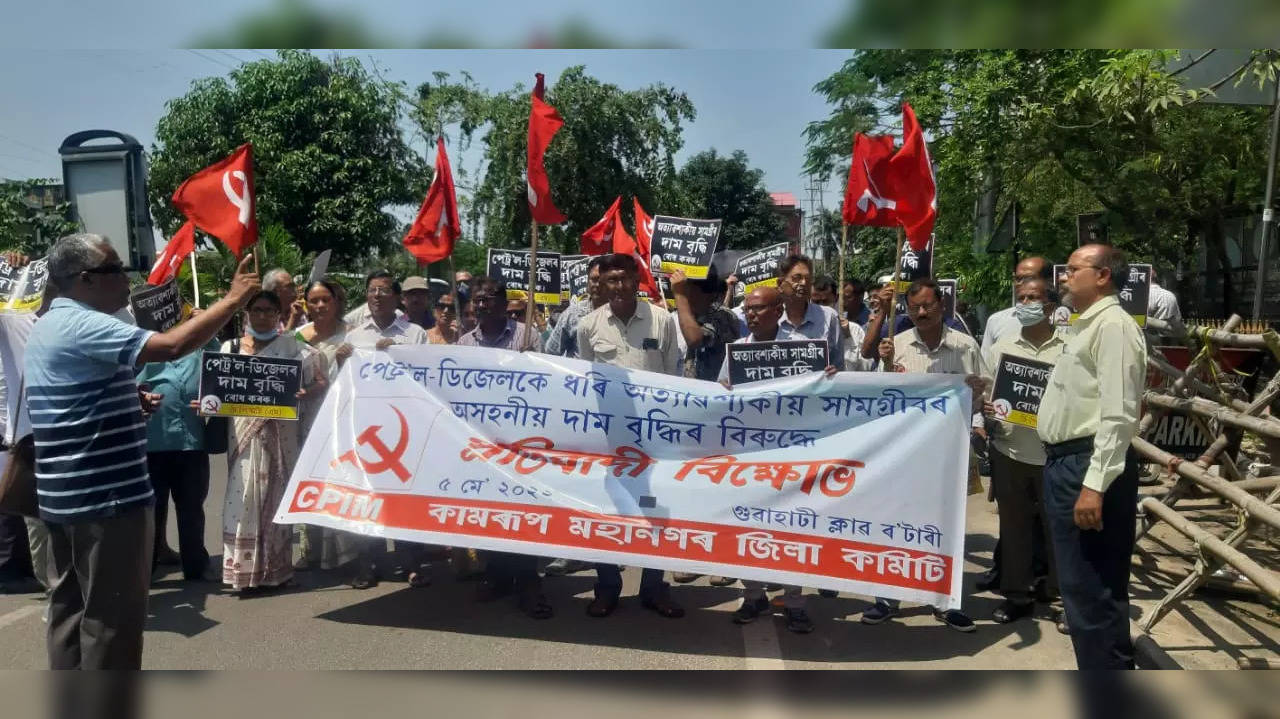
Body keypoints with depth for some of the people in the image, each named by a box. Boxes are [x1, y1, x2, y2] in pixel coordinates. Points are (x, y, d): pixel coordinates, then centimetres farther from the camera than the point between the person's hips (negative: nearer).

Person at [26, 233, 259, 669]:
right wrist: (234, 298, -24)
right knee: (112, 612, -1)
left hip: (66, 495, 11)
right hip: (105, 497, -10)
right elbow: (173, 345, -31)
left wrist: (129, 400, 11)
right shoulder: (82, 325, -18)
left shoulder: (48, 327, 15)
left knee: (73, 602, 17)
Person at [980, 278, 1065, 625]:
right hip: (1009, 452, 3)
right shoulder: (1000, 348, 8)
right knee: (1014, 526, 10)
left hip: (1054, 454, -2)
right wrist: (983, 407, -10)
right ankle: (1017, 595, 22)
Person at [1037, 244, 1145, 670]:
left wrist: (1096, 484, -26)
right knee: (1078, 586, 18)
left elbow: (1118, 415, -21)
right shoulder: (1086, 326, 20)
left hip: (1090, 466, -10)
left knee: (1093, 590, -5)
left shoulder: (1113, 325, -12)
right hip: (1065, 463, 11)